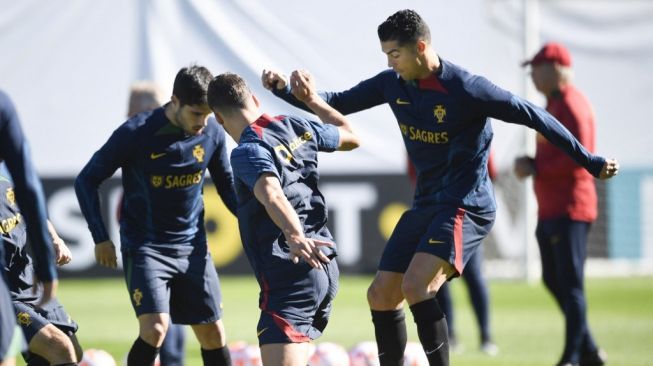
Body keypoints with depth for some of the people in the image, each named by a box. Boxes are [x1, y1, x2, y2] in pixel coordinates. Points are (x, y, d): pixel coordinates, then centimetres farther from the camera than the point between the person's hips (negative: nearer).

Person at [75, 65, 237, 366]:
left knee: (213, 335, 5)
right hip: (145, 248, -4)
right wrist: (101, 238, -9)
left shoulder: (212, 133, -4)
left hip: (192, 247, 4)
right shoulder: (136, 133, -16)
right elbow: (87, 180, -6)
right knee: (154, 329, -22)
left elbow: (227, 186, 13)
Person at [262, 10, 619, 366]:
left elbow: (533, 116, -13)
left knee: (415, 286, -26)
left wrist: (591, 162, -10)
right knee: (381, 295, 5)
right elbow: (337, 104, 11)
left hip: (465, 207, -8)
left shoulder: (466, 89, -18)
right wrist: (285, 89, -5)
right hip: (426, 205, 8)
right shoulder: (393, 84, 2)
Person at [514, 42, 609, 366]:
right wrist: (532, 163, 8)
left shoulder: (571, 105, -14)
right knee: (553, 280, 14)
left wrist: (535, 168, -16)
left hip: (569, 209, -11)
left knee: (570, 284, -10)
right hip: (551, 208, 11)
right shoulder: (554, 103, 18)